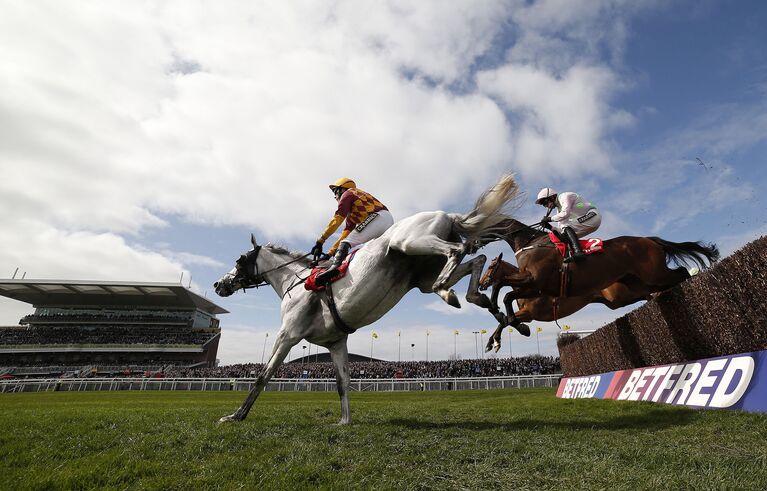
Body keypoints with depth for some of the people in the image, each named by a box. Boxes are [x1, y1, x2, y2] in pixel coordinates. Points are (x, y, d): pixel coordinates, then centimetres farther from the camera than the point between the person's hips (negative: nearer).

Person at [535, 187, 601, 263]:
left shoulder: (564, 197, -8)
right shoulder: (560, 209, 18)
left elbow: (565, 213, -26)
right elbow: (561, 229, 11)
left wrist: (550, 219, -16)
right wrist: (550, 226, -5)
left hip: (593, 215, -10)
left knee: (567, 227, -24)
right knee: (565, 235, 5)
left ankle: (578, 252, -36)